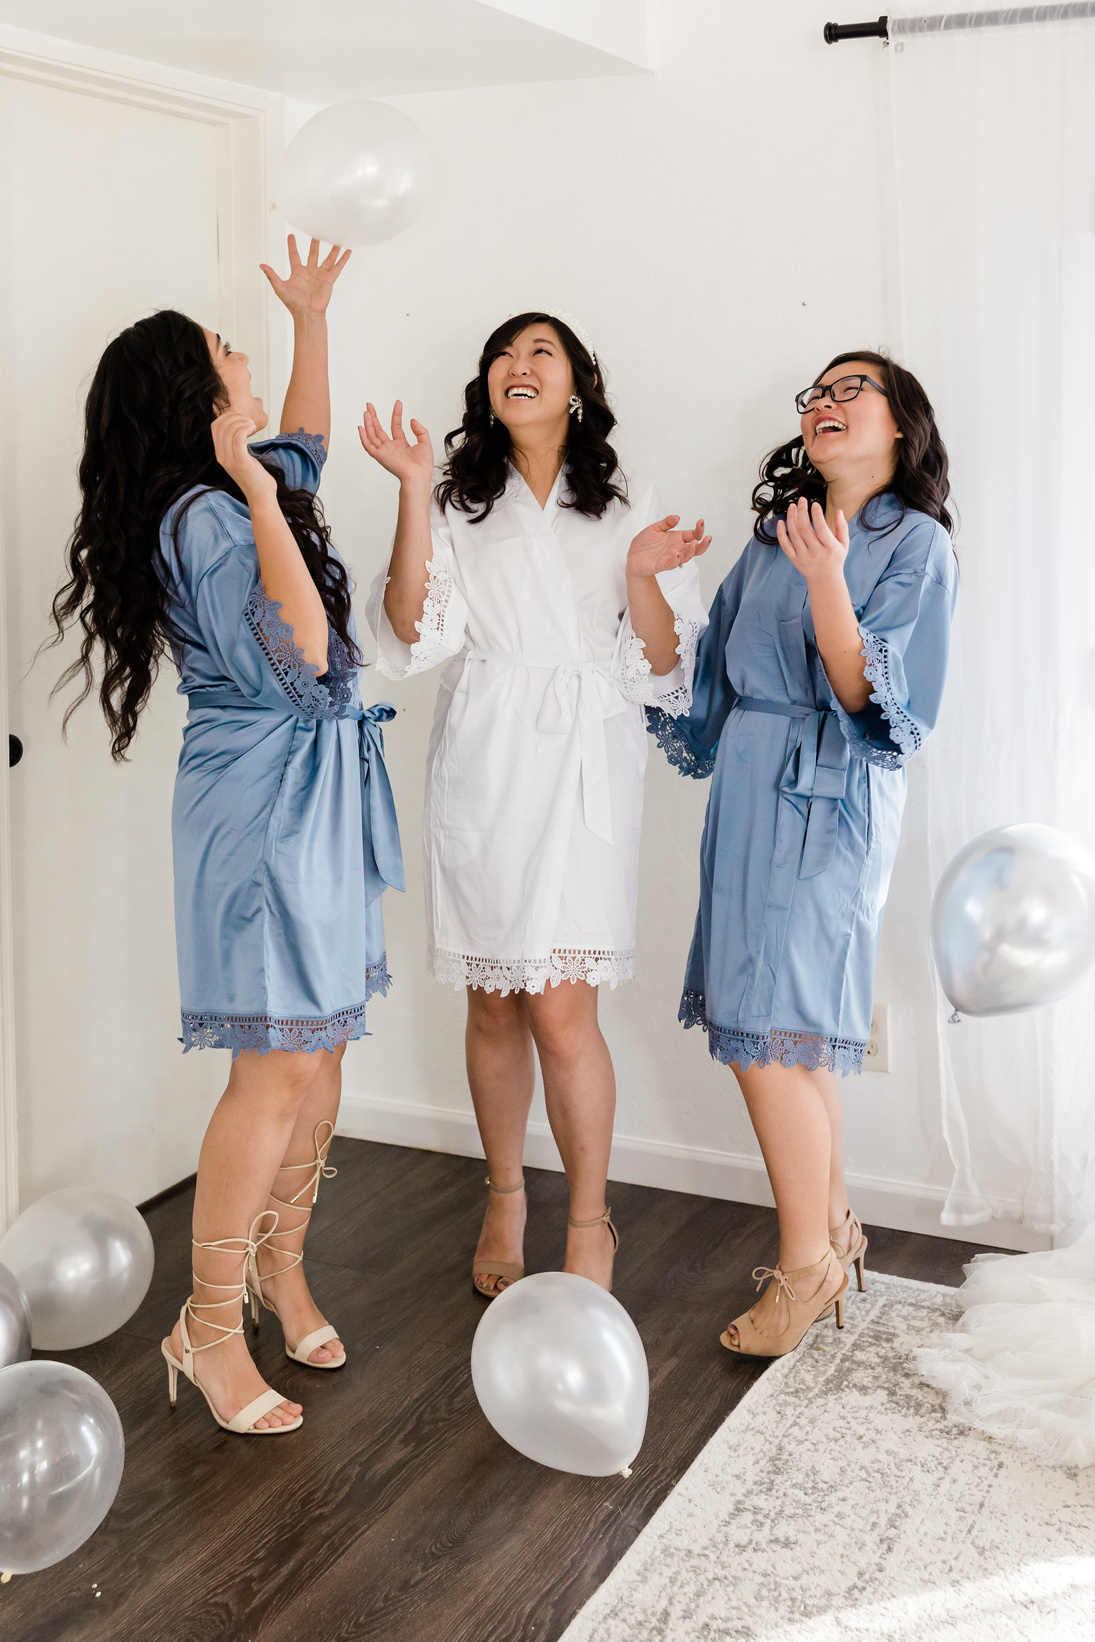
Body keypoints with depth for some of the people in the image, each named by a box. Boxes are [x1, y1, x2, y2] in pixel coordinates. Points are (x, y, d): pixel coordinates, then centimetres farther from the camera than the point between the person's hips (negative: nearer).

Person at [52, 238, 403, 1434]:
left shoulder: (232, 497, 12)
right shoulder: (201, 519, -17)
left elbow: (305, 446, 34)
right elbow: (298, 659, -26)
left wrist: (312, 317, 32)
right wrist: (258, 495, -23)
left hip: (317, 793, 10)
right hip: (264, 802, -10)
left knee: (319, 1045, 11)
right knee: (279, 1065, -8)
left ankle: (280, 1268, 24)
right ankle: (210, 1324, 3)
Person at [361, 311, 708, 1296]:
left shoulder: (628, 509, 9)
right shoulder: (459, 503, 13)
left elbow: (664, 667, 4)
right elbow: (413, 632, -2)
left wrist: (643, 576, -14)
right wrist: (414, 493, -7)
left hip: (582, 768, -2)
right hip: (482, 764, 2)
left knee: (560, 1008, -9)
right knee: (493, 1003, 7)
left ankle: (589, 1225, 7)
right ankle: (505, 1199, 25)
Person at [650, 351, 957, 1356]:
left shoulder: (916, 543, -4)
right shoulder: (777, 538, 15)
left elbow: (873, 704, -15)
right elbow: (711, 681, 18)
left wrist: (825, 583, -26)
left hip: (829, 801, -6)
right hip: (750, 788, 6)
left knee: (768, 1031, -7)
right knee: (798, 1028, 10)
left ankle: (806, 1266, 8)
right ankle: (833, 1228, 25)